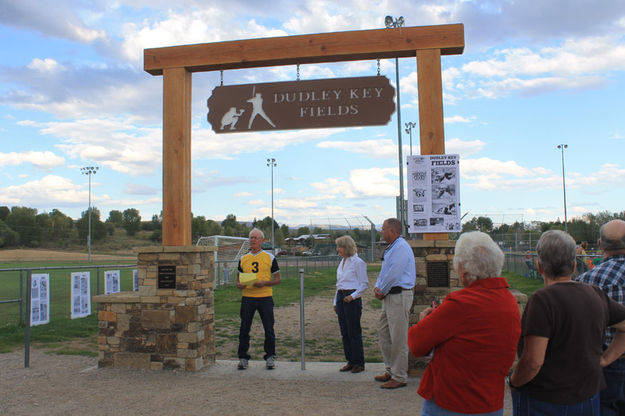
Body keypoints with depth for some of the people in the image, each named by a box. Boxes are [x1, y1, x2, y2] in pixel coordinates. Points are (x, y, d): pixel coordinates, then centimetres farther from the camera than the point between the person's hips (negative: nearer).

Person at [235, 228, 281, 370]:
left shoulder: (270, 258, 3)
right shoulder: (243, 259, 10)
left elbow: (277, 279, 4)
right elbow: (239, 279, 15)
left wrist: (264, 283, -13)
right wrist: (239, 285, -8)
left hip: (265, 297, -2)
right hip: (247, 297, 2)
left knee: (269, 329, 3)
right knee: (244, 329, 4)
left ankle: (270, 357, 17)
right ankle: (243, 358, 16)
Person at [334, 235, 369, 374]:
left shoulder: (357, 262, -9)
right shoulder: (342, 262, 15)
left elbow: (364, 284, -10)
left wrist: (353, 296, -20)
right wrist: (336, 302, 20)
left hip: (352, 299, -8)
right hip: (340, 297, 8)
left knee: (354, 332, -3)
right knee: (344, 332, 10)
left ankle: (359, 363, 7)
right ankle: (350, 361, 19)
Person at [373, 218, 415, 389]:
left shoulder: (401, 248, -15)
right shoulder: (391, 248, 17)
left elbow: (393, 275, -20)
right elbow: (383, 271, 22)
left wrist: (382, 291, -8)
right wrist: (377, 288, 5)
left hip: (399, 296, -10)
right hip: (389, 297, 10)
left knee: (398, 338, -4)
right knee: (384, 332, 15)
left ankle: (399, 377, 5)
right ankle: (390, 370, 27)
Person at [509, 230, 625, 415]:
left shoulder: (542, 299, -21)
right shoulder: (595, 295, 0)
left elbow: (533, 360, -25)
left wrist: (513, 382, -8)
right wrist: (605, 359, 12)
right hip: (589, 399, 6)